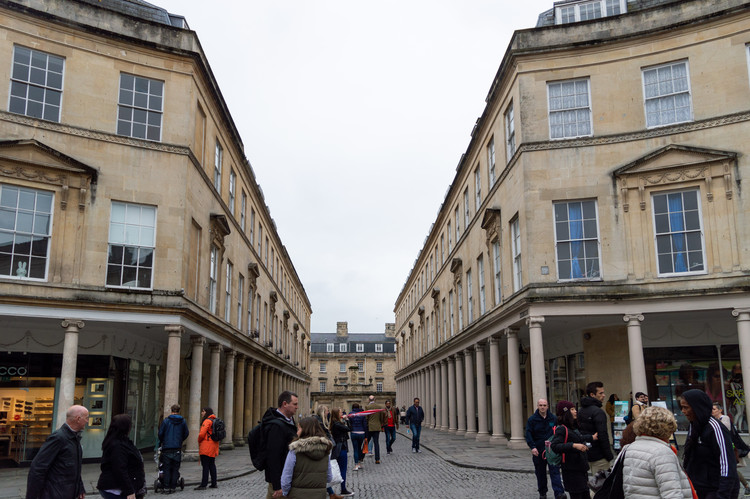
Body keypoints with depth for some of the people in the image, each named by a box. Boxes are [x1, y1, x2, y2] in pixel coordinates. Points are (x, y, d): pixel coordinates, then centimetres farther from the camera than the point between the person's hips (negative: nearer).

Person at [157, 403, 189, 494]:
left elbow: (160, 433, -2)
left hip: (167, 448, -1)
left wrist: (161, 442, 17)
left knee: (167, 468, 4)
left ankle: (166, 487, 1)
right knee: (175, 469, 7)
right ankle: (173, 487, 6)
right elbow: (186, 433, 8)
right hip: (177, 448, 1)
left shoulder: (166, 420, -4)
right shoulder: (183, 421, 3)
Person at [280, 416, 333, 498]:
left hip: (298, 495, -4)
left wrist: (285, 493, 4)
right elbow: (329, 478, 7)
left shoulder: (295, 451, -13)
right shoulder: (325, 449, 0)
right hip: (320, 494, 4)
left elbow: (286, 479, -12)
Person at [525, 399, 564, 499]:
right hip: (538, 450, 0)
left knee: (555, 471, -8)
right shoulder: (532, 419, -1)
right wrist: (532, 447, -20)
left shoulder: (553, 418, 5)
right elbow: (528, 435, -6)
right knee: (540, 473, 9)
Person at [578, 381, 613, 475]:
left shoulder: (582, 410, 11)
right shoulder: (598, 412, -17)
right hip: (598, 455, -9)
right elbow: (603, 436, -20)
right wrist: (609, 456, -14)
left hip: (585, 453, 9)